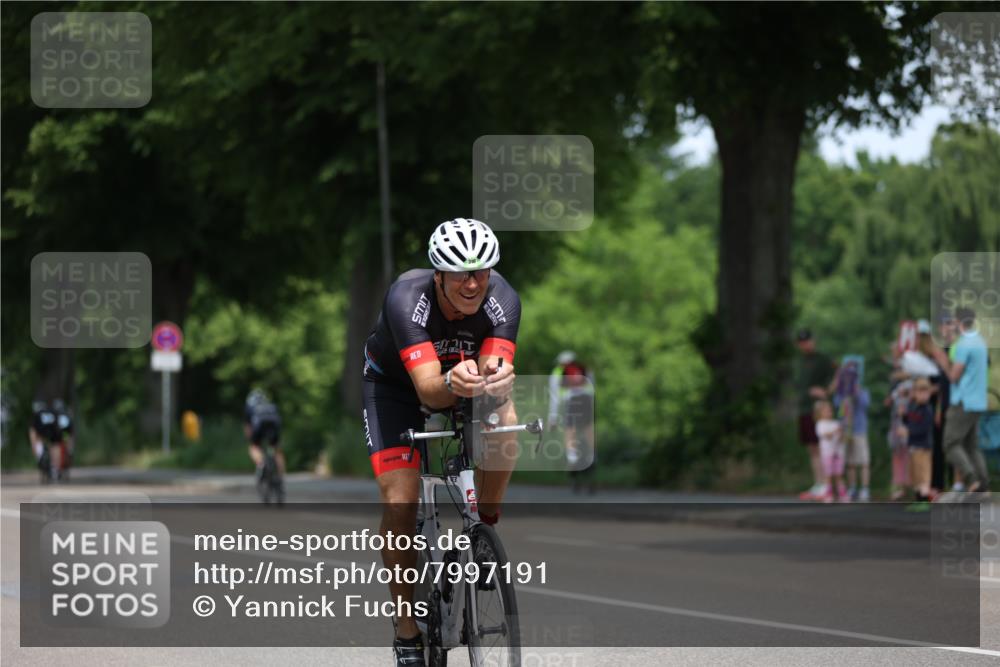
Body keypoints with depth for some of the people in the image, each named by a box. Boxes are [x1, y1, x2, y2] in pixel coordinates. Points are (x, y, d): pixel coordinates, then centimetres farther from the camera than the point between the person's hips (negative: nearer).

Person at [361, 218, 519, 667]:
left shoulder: (502, 300, -29)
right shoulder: (407, 298, -37)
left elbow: (496, 371, -39)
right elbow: (429, 391, -45)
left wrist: (497, 381, -63)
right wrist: (453, 383, -67)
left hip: (463, 372, 2)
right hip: (395, 383, -2)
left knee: (504, 426, -31)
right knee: (400, 503, -15)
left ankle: (484, 529, -6)